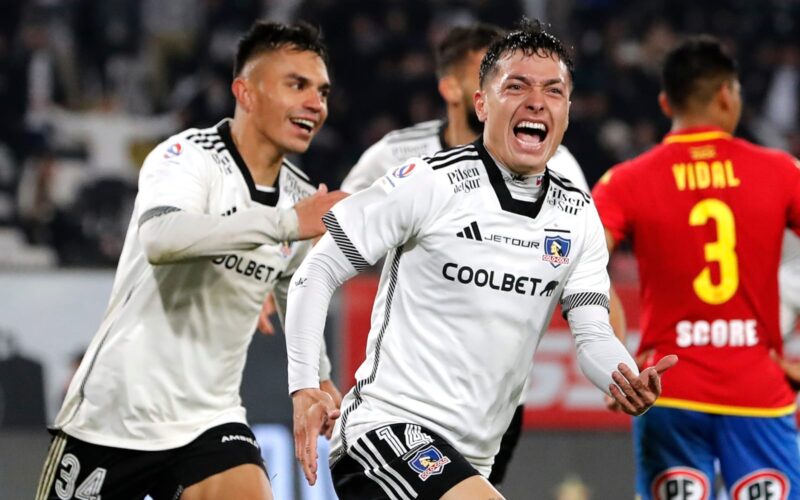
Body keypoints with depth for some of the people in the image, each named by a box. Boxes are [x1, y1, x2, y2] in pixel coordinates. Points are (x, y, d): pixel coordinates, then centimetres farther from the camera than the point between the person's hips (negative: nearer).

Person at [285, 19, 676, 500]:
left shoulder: (579, 216, 7)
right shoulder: (429, 184, -10)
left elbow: (593, 337, 3)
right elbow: (318, 273, -6)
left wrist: (631, 382, -21)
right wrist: (305, 387, -17)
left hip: (470, 459, 7)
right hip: (388, 424, -7)